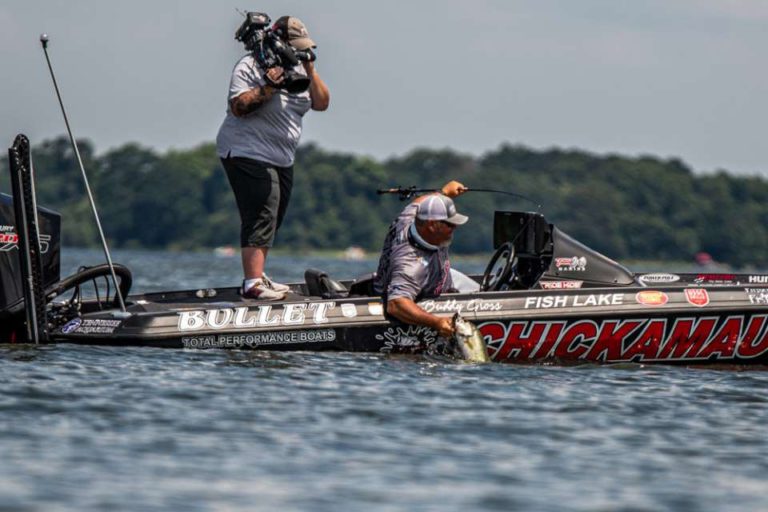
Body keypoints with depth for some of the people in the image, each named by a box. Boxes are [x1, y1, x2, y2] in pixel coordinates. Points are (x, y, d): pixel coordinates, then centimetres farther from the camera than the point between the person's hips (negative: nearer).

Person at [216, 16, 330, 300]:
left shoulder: (298, 70, 12)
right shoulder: (250, 67, -10)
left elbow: (321, 104, 5)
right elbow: (238, 107, -21)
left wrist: (310, 70, -6)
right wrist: (269, 86, -28)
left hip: (282, 159, 9)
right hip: (248, 154, -8)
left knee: (271, 221, 11)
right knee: (261, 217, -18)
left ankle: (257, 277, 21)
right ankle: (252, 284, -23)